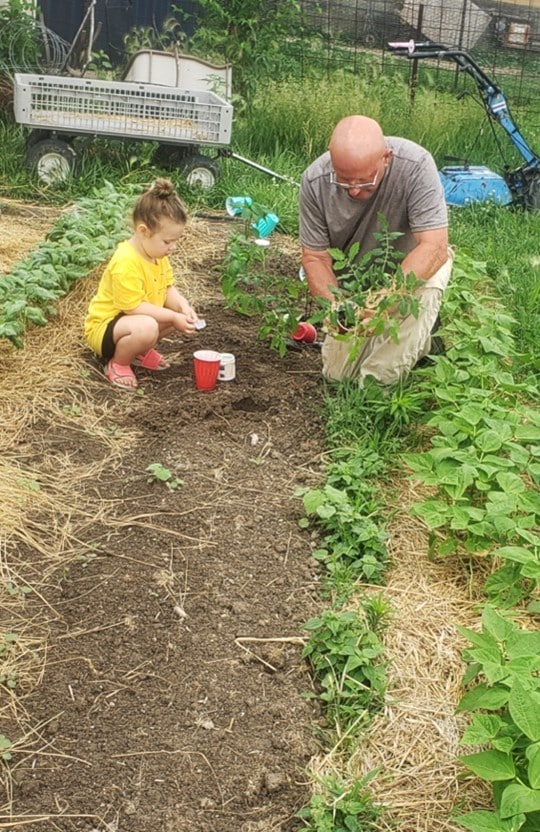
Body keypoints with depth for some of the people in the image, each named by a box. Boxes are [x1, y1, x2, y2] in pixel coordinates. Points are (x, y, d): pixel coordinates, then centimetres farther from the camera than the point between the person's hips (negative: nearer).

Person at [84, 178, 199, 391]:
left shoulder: (158, 255, -1)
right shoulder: (126, 263, -30)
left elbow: (168, 289, 4)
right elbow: (134, 307, -30)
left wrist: (182, 307, -16)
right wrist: (173, 317, -28)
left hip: (133, 318, 10)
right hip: (103, 327, -10)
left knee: (181, 312, 4)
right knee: (146, 327, -39)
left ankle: (140, 351, 14)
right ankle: (117, 363, -10)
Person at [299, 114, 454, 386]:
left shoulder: (415, 165, -33)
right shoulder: (315, 180, -25)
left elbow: (434, 247, -36)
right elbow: (315, 256, -18)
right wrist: (335, 304, -38)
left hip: (411, 266, -3)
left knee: (427, 287, -38)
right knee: (337, 374, 1)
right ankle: (420, 339, 27)